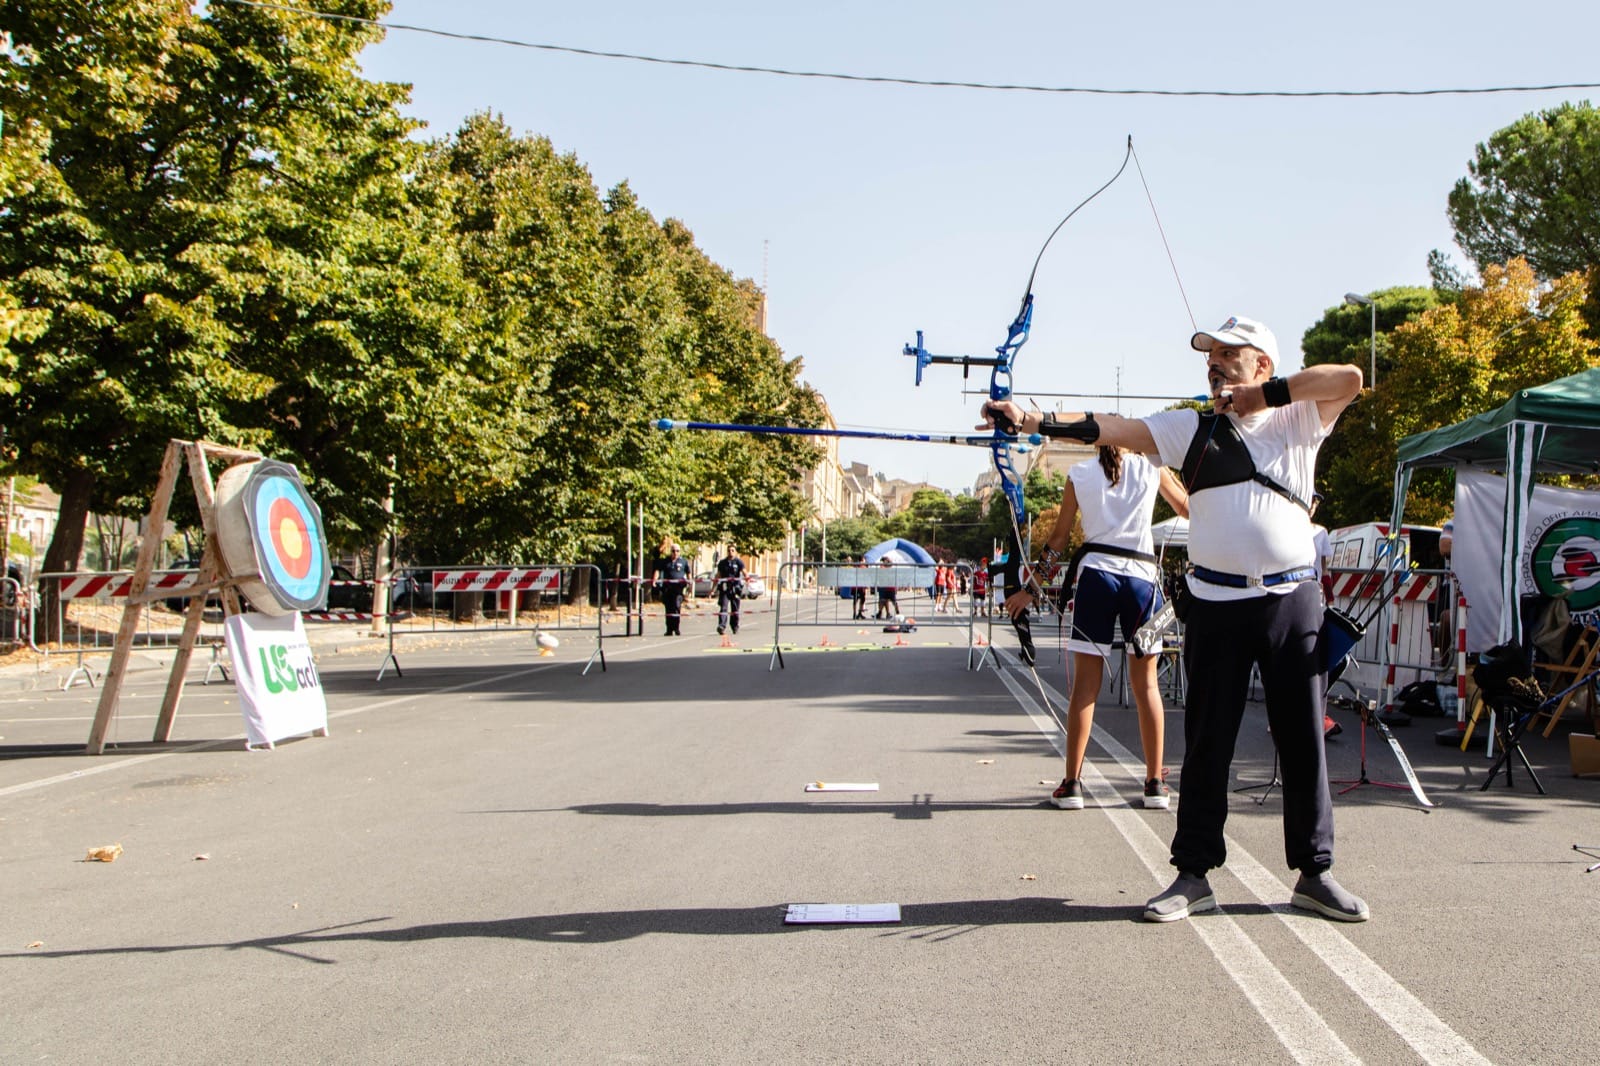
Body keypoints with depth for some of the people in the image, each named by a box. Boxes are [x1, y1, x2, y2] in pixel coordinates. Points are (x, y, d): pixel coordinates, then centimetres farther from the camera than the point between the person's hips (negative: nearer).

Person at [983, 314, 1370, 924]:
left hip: (1292, 600, 0)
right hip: (1217, 603, 0)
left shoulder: (1298, 418, 8)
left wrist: (1265, 393, -9)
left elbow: (1350, 379, -8)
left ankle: (1314, 873, 19)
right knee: (1206, 743, 5)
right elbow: (1111, 429, -4)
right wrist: (1029, 421, -17)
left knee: (1304, 740, 6)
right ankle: (1193, 874, 14)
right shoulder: (1190, 428, 8)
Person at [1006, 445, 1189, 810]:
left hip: (1095, 574, 0)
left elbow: (1057, 539, 8)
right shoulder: (1152, 468, 5)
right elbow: (1188, 508, 21)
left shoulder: (1079, 474, 6)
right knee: (1146, 683, 8)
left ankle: (1071, 783, 3)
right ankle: (1155, 783, 12)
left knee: (1085, 683, 2)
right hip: (1142, 575, 0)